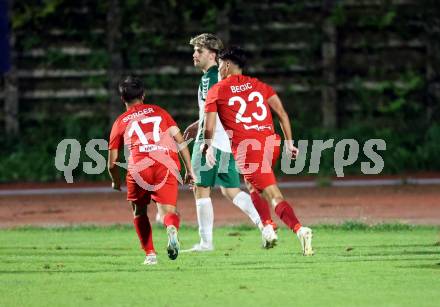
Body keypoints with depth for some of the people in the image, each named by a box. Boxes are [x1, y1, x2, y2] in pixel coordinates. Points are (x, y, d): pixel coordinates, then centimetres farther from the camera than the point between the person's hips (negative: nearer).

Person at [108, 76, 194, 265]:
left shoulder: (120, 122, 19)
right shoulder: (158, 111, 23)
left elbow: (112, 163, 20)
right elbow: (179, 140, 12)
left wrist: (116, 182, 39)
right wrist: (189, 169, 15)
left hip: (139, 168, 0)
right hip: (167, 166, 0)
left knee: (139, 212, 21)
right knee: (168, 211, 1)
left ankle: (150, 254, 11)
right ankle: (172, 228, -34)